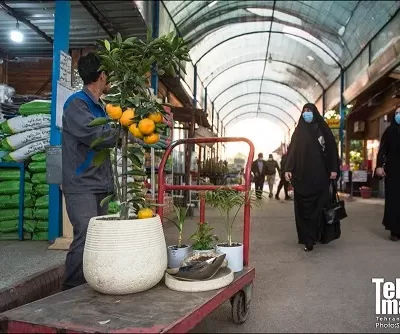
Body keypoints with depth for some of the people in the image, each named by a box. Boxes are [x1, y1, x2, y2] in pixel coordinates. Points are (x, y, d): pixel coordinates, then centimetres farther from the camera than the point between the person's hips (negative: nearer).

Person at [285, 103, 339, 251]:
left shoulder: (323, 128, 7)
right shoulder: (299, 131, 10)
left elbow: (332, 148, 4)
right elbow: (292, 150, 2)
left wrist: (334, 169, -5)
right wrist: (288, 169, -9)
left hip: (320, 175, 0)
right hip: (302, 175, 1)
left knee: (319, 206, 0)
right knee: (304, 207, -2)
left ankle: (314, 236, 7)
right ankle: (309, 239, 3)